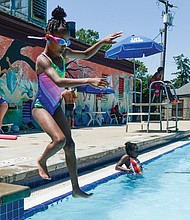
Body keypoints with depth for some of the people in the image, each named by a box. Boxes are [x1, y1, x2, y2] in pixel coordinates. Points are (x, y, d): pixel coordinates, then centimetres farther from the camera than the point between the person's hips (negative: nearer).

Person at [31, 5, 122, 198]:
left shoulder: (63, 54, 2)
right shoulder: (43, 59, -21)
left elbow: (86, 55, 18)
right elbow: (58, 81, -38)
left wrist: (102, 42, 3)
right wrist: (87, 81, -46)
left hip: (55, 106, 8)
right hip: (41, 106, -7)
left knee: (69, 144, 3)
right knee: (59, 139, -28)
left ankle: (76, 189, 13)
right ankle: (42, 161, 7)